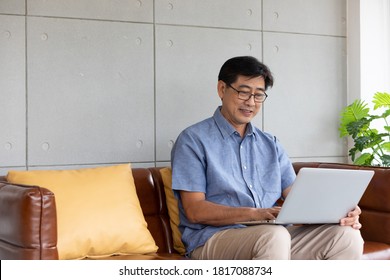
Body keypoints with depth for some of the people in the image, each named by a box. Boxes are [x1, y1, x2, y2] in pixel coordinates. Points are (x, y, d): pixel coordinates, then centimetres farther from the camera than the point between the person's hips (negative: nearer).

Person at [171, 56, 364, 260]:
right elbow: (194, 210, -7)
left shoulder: (270, 144, 22)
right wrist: (254, 213, -21)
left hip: (271, 234, 6)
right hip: (213, 239, -6)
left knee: (347, 235, -18)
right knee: (274, 236, -38)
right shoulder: (194, 140, 2)